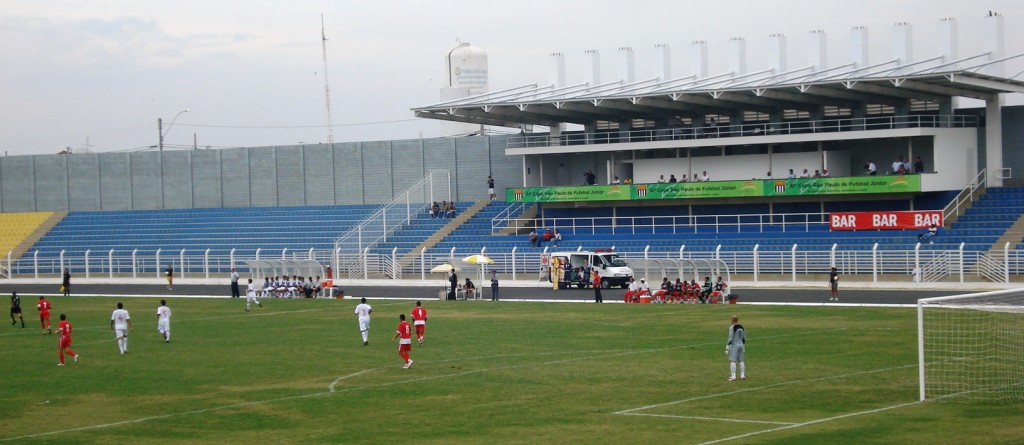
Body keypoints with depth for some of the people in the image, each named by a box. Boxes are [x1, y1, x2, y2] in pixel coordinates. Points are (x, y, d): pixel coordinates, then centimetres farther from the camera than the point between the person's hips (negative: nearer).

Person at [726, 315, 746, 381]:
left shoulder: (732, 327, -13)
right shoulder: (741, 327, 8)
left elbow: (730, 338, -17)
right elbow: (744, 338, 14)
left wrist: (727, 347, -13)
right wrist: (743, 345, 24)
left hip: (734, 345, -7)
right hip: (740, 345, 7)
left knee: (732, 361, -7)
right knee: (741, 361, 13)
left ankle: (733, 376, -14)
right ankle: (742, 375, 12)